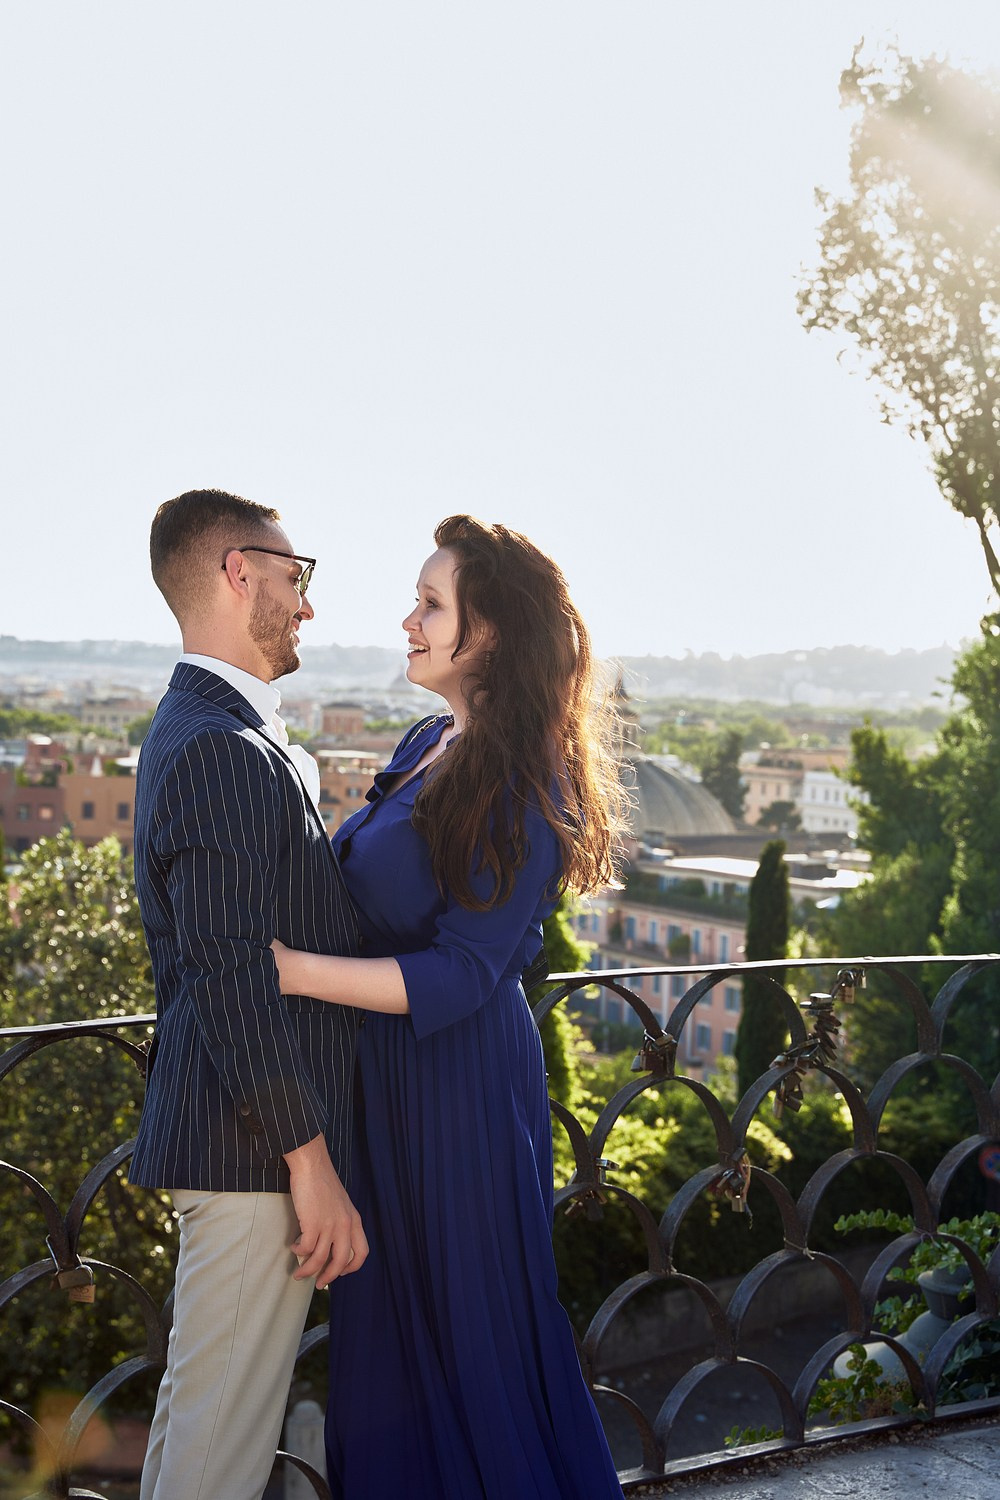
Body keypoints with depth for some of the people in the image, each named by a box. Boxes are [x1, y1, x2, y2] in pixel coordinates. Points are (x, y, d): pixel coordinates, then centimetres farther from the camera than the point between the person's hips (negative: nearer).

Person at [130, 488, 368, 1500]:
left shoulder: (198, 730, 15)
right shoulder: (222, 750, -19)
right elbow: (232, 980, -24)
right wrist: (313, 1169, -21)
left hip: (230, 1136, 11)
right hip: (251, 1150, -11)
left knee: (197, 1409, 21)